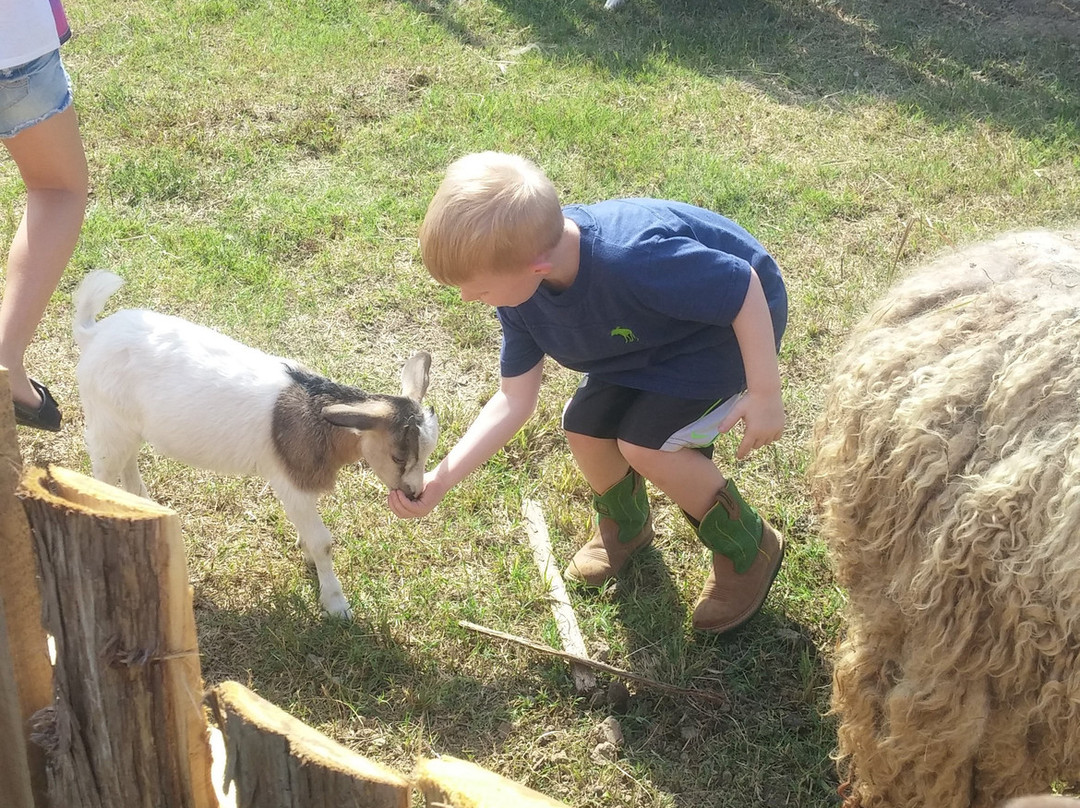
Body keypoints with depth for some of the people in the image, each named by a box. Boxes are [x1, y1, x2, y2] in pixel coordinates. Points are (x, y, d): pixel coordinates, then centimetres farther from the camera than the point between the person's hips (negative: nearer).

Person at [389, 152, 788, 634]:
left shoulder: (633, 260, -43)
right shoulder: (518, 291, -19)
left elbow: (746, 288, -30)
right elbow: (514, 400, -11)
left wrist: (764, 395, -24)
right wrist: (440, 479, -20)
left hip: (734, 321, -7)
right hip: (647, 330, 7)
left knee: (646, 444, -18)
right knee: (584, 429, 1)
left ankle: (749, 552, 5)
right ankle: (625, 527, 33)